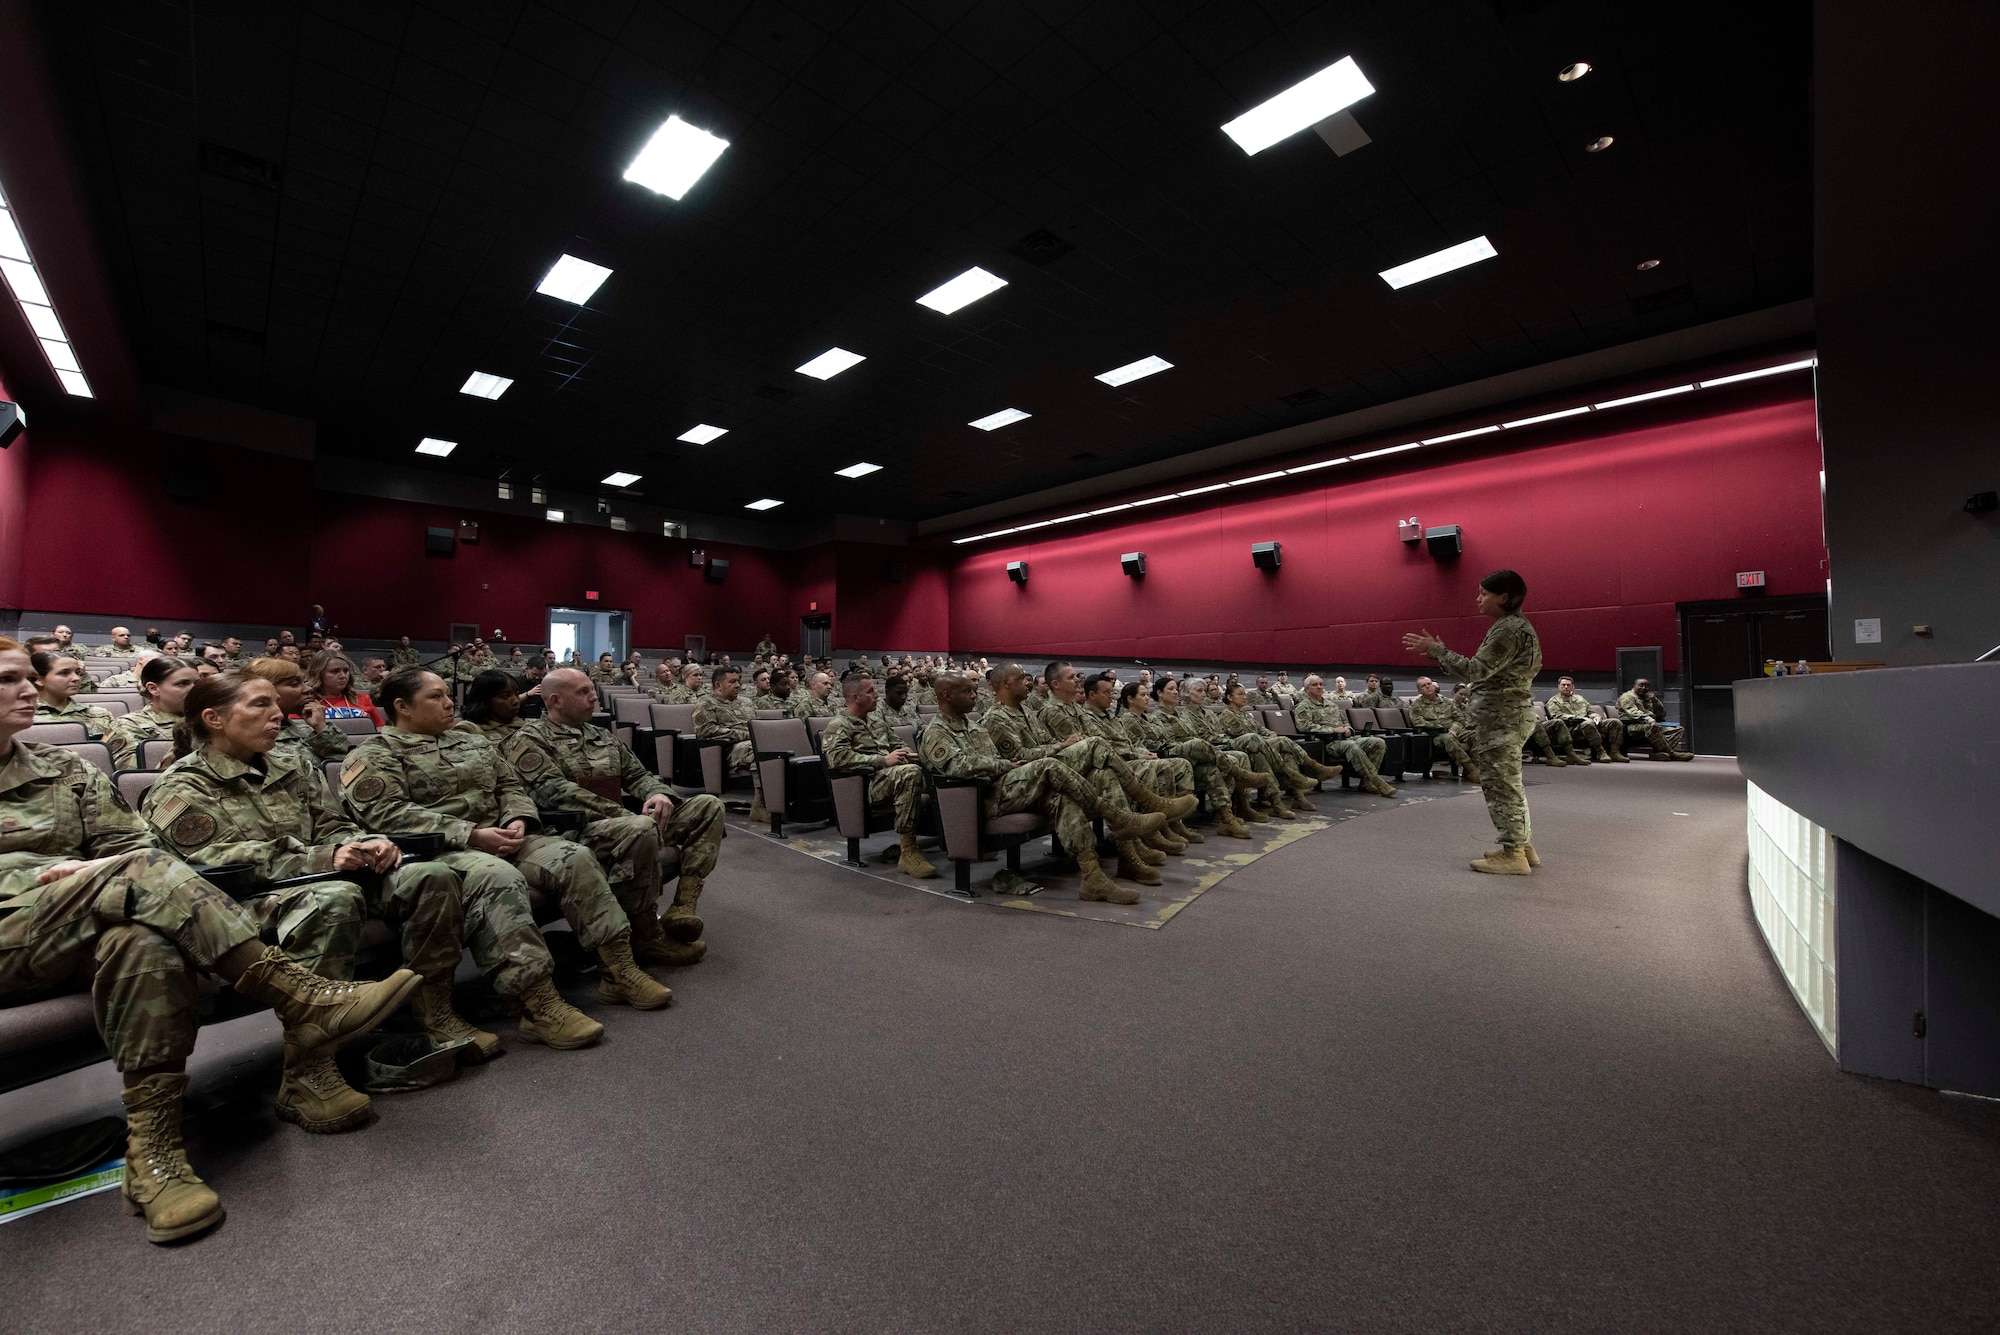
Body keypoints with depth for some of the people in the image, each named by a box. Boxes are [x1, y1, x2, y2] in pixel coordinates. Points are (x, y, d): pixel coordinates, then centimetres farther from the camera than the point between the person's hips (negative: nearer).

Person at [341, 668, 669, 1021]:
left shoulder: (473, 743, 24)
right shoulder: (372, 757, 5)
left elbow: (511, 787, 21)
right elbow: (388, 814, -11)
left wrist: (517, 821, -3)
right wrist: (472, 834, -20)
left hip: (500, 840, 6)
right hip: (438, 851, -6)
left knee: (574, 857, -19)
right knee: (500, 876, -37)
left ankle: (617, 969, -18)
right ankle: (539, 1006, -38)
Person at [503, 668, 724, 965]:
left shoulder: (601, 736, 23)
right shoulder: (528, 740, 1)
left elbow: (638, 774, 20)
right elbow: (556, 792, -14)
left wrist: (660, 794, -5)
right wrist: (624, 815, -20)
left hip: (623, 821, 8)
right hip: (578, 830, -8)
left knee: (708, 805, -5)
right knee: (641, 828, -39)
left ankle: (683, 905, -19)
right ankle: (645, 937, -21)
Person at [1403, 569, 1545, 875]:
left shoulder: (1509, 629, -16)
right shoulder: (1514, 626, 17)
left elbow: (1476, 671, -22)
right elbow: (1486, 673, 15)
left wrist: (1435, 649, -16)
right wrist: (1439, 652, 11)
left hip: (1500, 718, -11)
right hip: (1505, 714, 11)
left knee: (1500, 784, -4)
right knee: (1508, 784, 17)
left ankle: (1513, 854, 3)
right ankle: (1523, 845, 26)